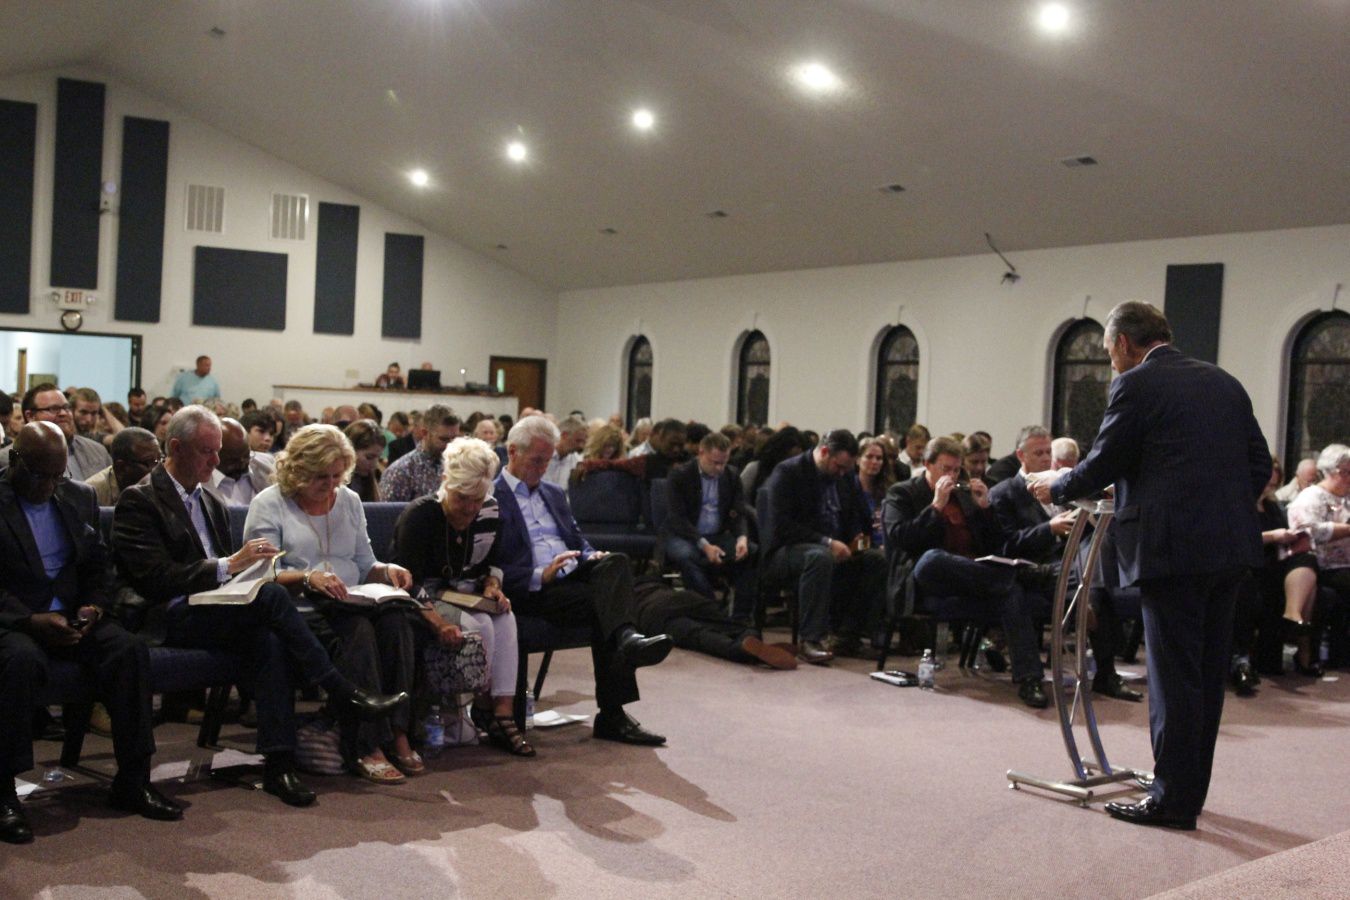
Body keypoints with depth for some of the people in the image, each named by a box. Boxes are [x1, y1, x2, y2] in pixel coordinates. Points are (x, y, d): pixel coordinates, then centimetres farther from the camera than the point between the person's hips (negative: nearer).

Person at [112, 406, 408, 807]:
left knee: (269, 639, -28)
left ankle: (278, 763, -31)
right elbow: (155, 579, -14)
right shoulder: (139, 500, -3)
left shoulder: (210, 503, 23)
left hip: (217, 610, 7)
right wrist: (228, 565, -20)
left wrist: (251, 561, 1)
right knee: (272, 595, -29)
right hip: (169, 619, -7)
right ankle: (345, 695, -22)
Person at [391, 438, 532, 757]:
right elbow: (407, 582, -24)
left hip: (458, 595, 6)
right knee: (479, 626, -29)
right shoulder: (420, 515, -19)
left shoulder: (489, 514, -1)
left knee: (506, 619, -24)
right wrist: (438, 623, -37)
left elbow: (489, 563, 16)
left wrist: (492, 585, -8)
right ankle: (483, 709, -9)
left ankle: (504, 712, -27)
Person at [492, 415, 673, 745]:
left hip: (573, 578, 6)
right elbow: (489, 569, -7)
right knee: (601, 601, -31)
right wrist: (540, 577, -20)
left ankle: (626, 640, -42)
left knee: (616, 561, -27)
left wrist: (591, 557, 3)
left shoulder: (554, 494, 27)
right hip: (530, 592, -6)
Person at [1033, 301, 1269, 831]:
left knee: (1174, 674, -2)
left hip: (1172, 547, -8)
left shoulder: (1136, 385, -6)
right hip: (1230, 546, 8)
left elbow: (1101, 466, -5)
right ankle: (1191, 787, 25)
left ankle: (1173, 799, 5)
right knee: (1208, 672, 14)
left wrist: (1055, 490, 13)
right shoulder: (1223, 382, 15)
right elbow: (1260, 464, 14)